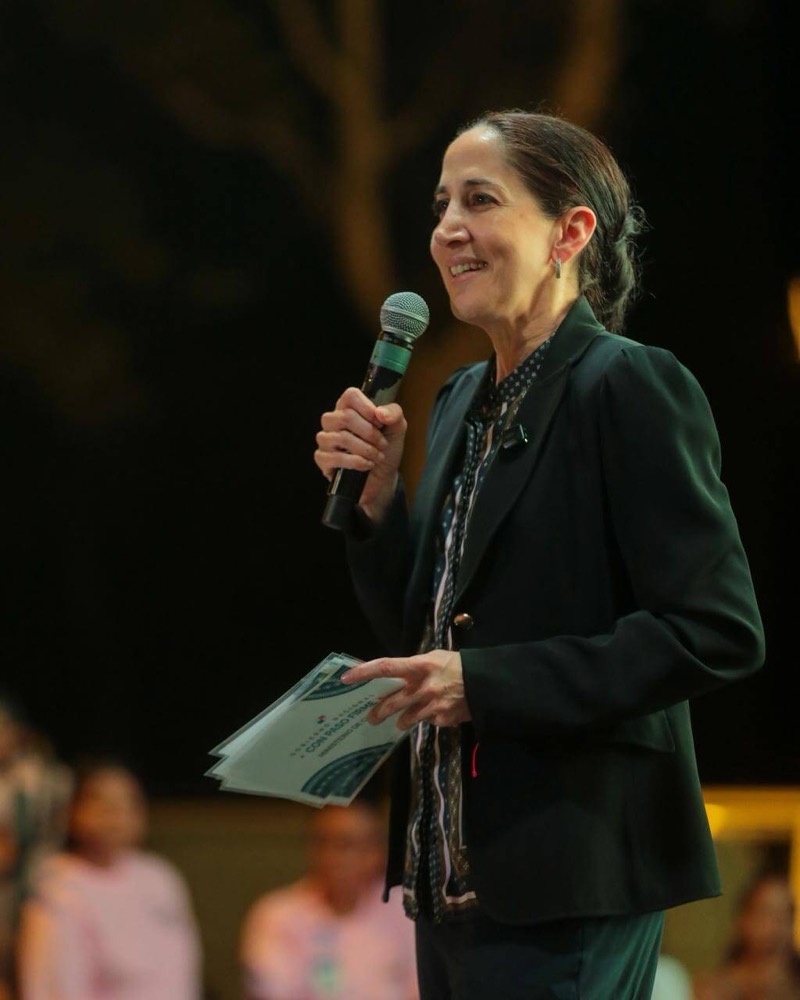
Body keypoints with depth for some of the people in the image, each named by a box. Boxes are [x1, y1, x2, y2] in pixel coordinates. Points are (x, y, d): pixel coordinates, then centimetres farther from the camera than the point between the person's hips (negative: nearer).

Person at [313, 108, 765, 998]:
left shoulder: (629, 387, -11)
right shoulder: (464, 402, 15)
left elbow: (719, 631, -18)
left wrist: (487, 682, -19)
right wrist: (374, 496, 1)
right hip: (451, 873, 8)